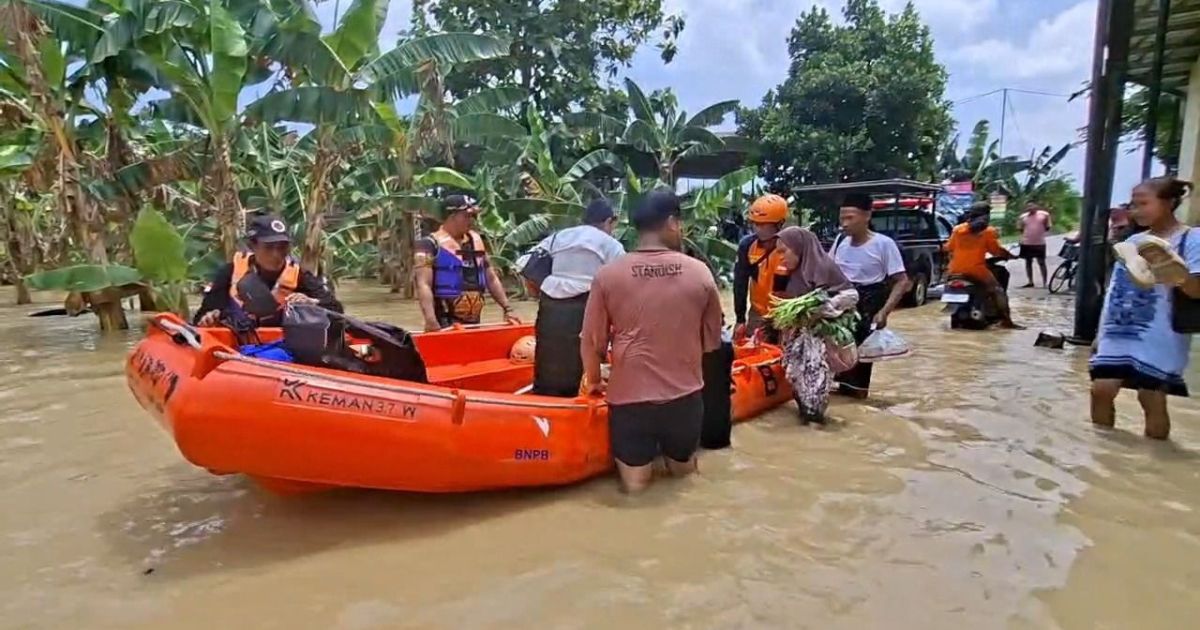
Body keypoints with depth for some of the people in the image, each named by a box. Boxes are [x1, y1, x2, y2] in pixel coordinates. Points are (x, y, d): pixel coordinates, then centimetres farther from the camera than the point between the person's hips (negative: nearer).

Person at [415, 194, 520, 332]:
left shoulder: (476, 240, 15)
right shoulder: (431, 244, -6)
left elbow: (491, 279, 20)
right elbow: (423, 285, -15)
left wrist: (507, 309, 13)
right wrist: (431, 320, -28)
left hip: (473, 322, 7)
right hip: (446, 324, -7)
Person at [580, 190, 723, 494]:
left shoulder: (608, 274, -8)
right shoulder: (699, 272, -5)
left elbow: (593, 340, -3)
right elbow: (712, 340, 4)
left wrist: (593, 381, 15)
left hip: (629, 395, -1)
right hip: (685, 394, 2)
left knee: (635, 481, 13)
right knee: (683, 468, 28)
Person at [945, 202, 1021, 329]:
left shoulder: (957, 229, 9)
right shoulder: (988, 231, 0)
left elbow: (949, 248, 14)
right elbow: (997, 251, -1)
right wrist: (1010, 256, 17)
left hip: (956, 271, 4)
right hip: (976, 270, -4)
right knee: (998, 290, 5)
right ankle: (1005, 320, -3)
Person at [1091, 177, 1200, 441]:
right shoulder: (1133, 242, 13)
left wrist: (1174, 273, -32)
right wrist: (1101, 332, 16)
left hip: (1158, 340, -5)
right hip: (1118, 335, 5)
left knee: (1152, 399, 1)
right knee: (1101, 390, 2)